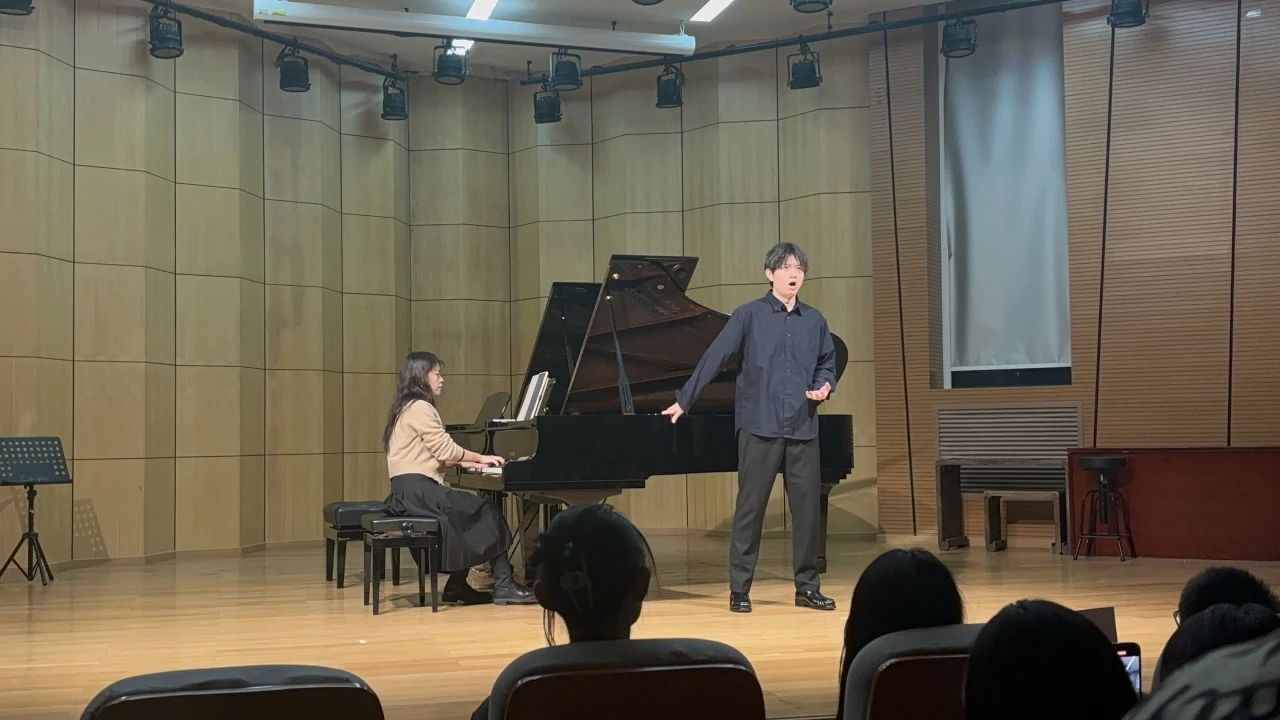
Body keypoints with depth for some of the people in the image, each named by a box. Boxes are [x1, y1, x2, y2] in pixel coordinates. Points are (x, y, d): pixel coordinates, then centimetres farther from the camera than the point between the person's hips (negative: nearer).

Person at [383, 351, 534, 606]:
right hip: (418, 490, -10)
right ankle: (503, 585, -11)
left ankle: (457, 585, 6)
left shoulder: (409, 408, 21)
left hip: (410, 491, 10)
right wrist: (481, 458, 0)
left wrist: (467, 462, 12)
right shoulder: (420, 408, -11)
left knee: (475, 513, 10)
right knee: (487, 512, -9)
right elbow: (446, 449, -13)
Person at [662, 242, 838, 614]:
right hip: (760, 426, -4)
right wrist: (683, 401, -3)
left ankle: (807, 586, 15)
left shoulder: (814, 320, 11)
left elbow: (827, 364, 19)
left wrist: (825, 386, -4)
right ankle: (739, 588, 7)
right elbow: (714, 358, -3)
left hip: (803, 428, 4)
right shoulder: (749, 315, -1)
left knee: (807, 506, 5)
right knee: (750, 507, 0)